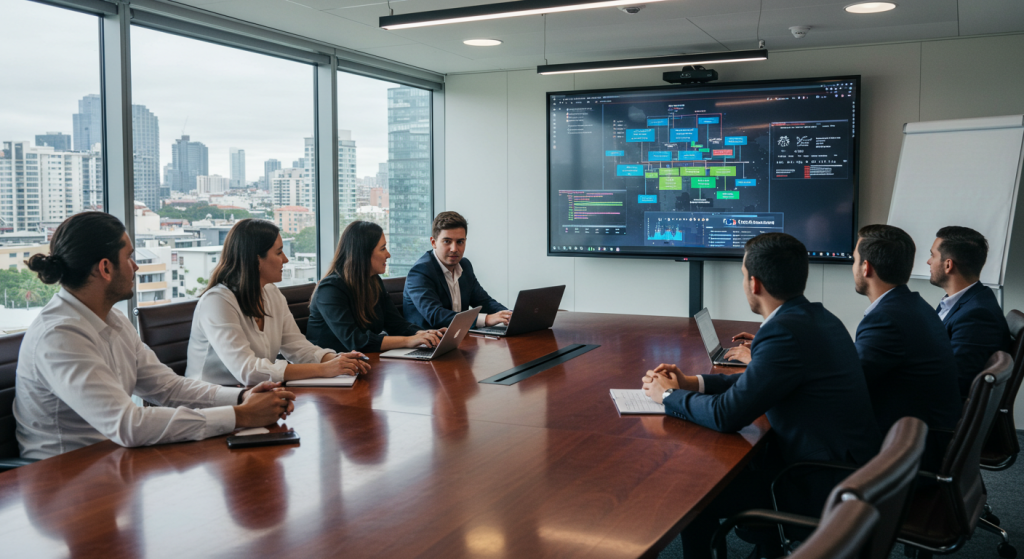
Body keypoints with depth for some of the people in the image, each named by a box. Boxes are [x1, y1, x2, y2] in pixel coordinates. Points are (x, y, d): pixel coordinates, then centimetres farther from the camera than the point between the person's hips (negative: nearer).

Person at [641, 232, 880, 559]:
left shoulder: (787, 331, -24)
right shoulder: (816, 317, 5)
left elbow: (727, 415, -21)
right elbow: (759, 385, 17)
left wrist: (668, 395, -4)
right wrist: (692, 383, 11)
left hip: (823, 489, -9)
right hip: (848, 466, 9)